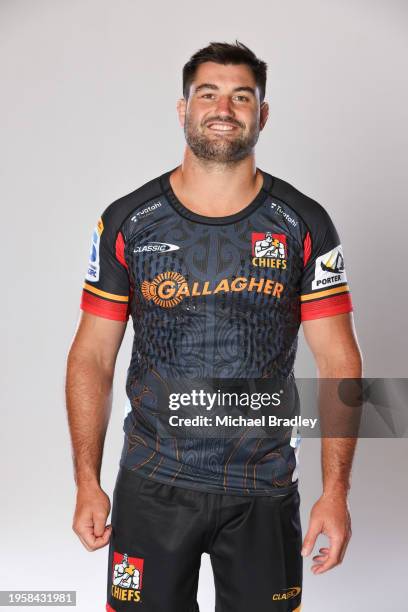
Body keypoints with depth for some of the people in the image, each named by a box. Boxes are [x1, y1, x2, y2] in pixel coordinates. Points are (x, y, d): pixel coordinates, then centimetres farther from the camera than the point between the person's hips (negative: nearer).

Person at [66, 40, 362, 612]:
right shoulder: (127, 221, -3)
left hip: (265, 489, 0)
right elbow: (92, 356, 1)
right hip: (151, 484, 0)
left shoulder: (304, 224, -3)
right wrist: (87, 484, -3)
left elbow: (339, 360, -3)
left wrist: (336, 492, -9)